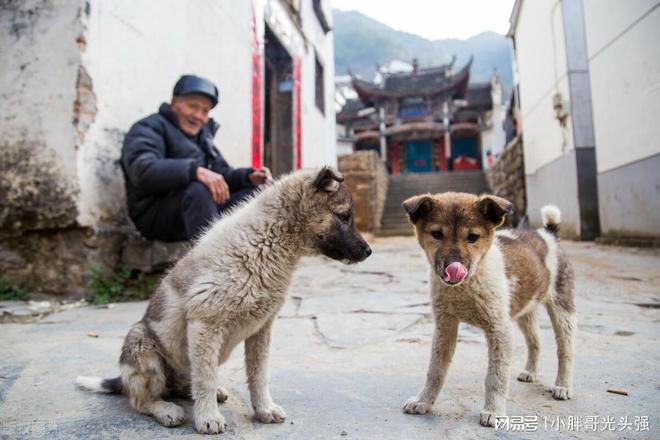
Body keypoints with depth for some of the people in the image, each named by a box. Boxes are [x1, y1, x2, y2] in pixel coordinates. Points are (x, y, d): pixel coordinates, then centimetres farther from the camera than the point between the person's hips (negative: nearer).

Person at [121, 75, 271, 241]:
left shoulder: (202, 134, 21)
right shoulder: (150, 128, -3)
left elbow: (222, 173, 16)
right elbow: (143, 170, -23)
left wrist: (249, 176, -5)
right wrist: (195, 171, -36)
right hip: (156, 215, -7)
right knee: (197, 189, -37)